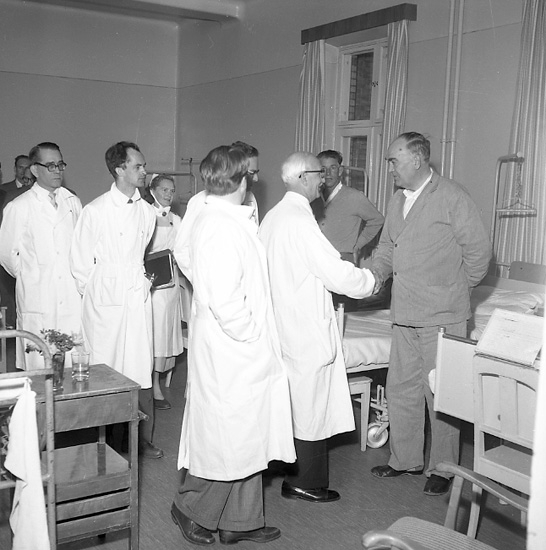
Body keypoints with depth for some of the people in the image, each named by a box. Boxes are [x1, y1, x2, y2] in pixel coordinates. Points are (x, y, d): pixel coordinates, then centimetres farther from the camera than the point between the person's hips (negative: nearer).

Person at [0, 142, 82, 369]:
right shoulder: (19, 207, -2)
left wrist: (78, 277, 10)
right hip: (38, 301, -3)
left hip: (73, 300, 3)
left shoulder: (72, 202, 10)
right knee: (40, 368, -1)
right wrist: (28, 276, 10)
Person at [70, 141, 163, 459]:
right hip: (105, 300, -4)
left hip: (137, 297, 4)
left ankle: (144, 439, 16)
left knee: (141, 371, 5)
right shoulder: (96, 211, -9)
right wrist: (92, 292, 8)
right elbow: (81, 260, 0)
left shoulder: (147, 211, 5)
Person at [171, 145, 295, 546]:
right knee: (227, 438, 5)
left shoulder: (212, 218, 11)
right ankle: (191, 508, 25)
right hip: (231, 352, -10)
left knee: (245, 438, 17)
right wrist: (252, 334, -13)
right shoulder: (221, 227, -20)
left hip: (241, 354, 10)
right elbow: (225, 301, -26)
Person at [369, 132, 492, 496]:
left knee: (440, 393, 2)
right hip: (406, 315, 7)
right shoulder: (398, 201, 13)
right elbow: (387, 250, 18)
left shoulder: (452, 197, -9)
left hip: (442, 316, -7)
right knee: (400, 388, 13)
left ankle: (443, 468, 18)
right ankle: (405, 459, 28)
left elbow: (479, 251, -7)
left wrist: (457, 290, 0)